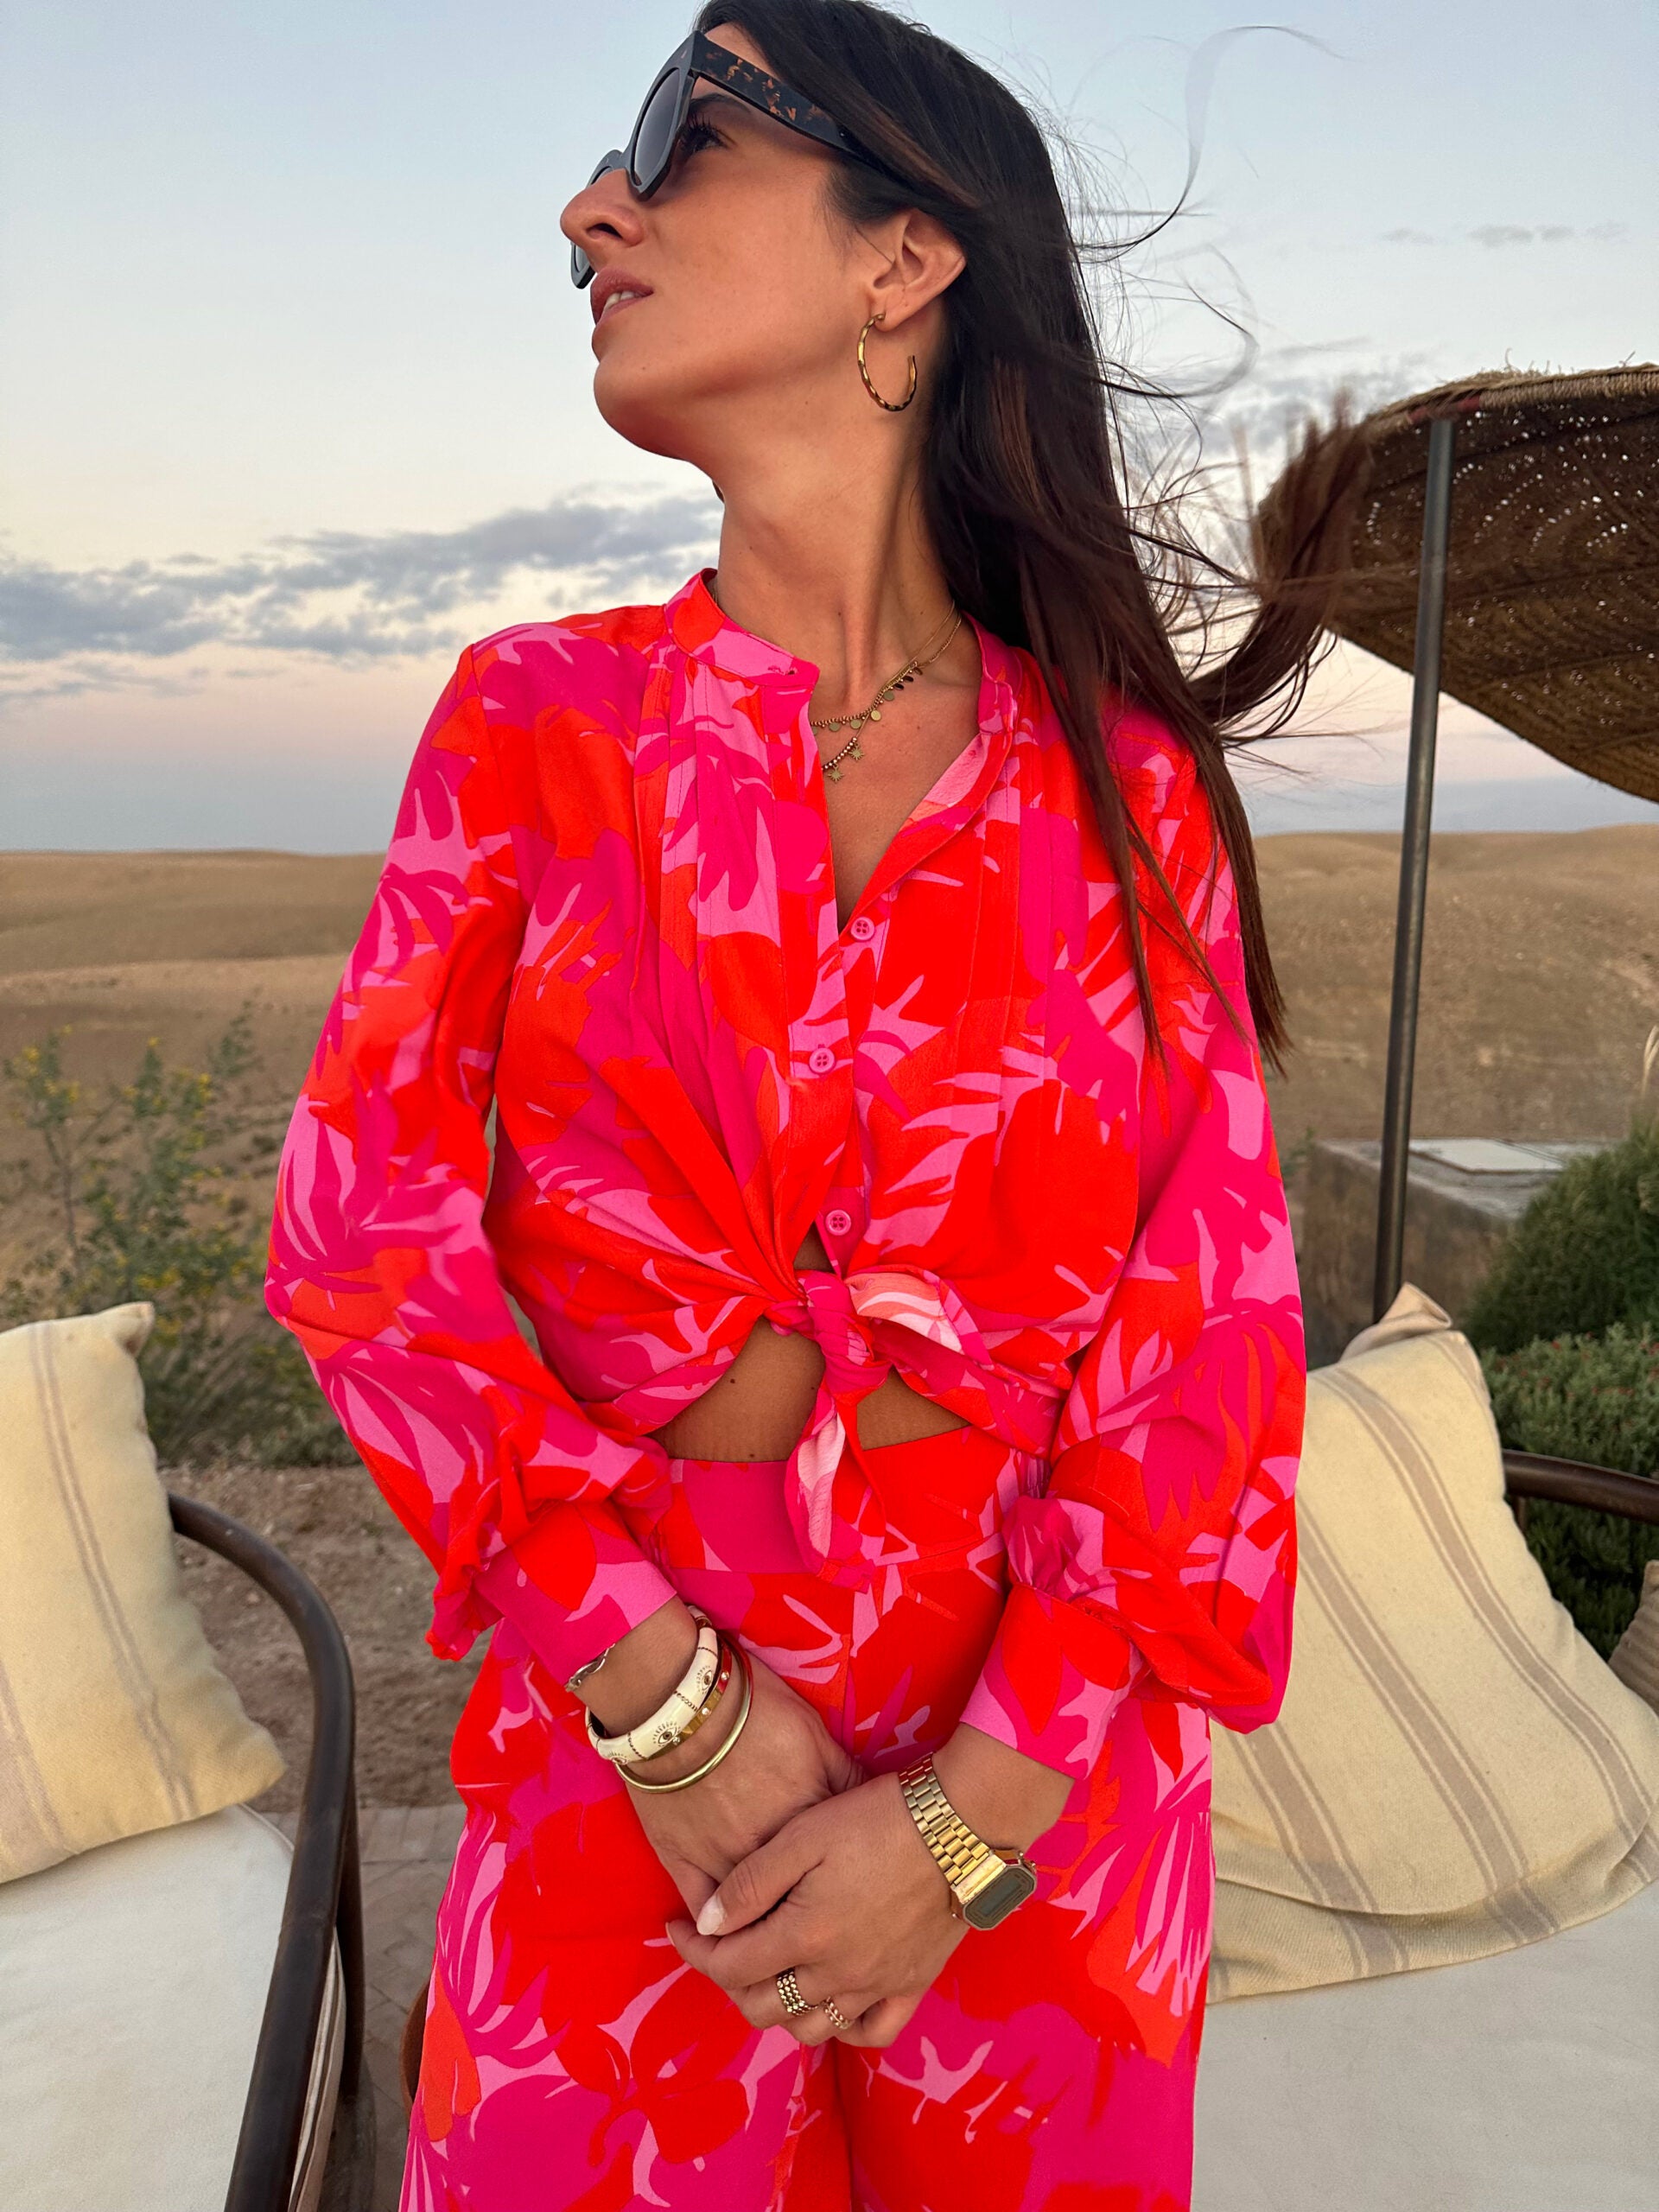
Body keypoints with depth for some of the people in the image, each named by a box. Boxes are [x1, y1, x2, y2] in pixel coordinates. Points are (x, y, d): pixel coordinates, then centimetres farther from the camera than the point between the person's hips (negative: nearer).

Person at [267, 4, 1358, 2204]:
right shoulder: (543, 719, -2)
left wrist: (977, 1817, -14)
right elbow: (363, 1215, -9)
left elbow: (1209, 1359, -7)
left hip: (1043, 1803, 1)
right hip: (613, 1782, 0)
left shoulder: (1131, 794, -5)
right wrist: (668, 1698, -15)